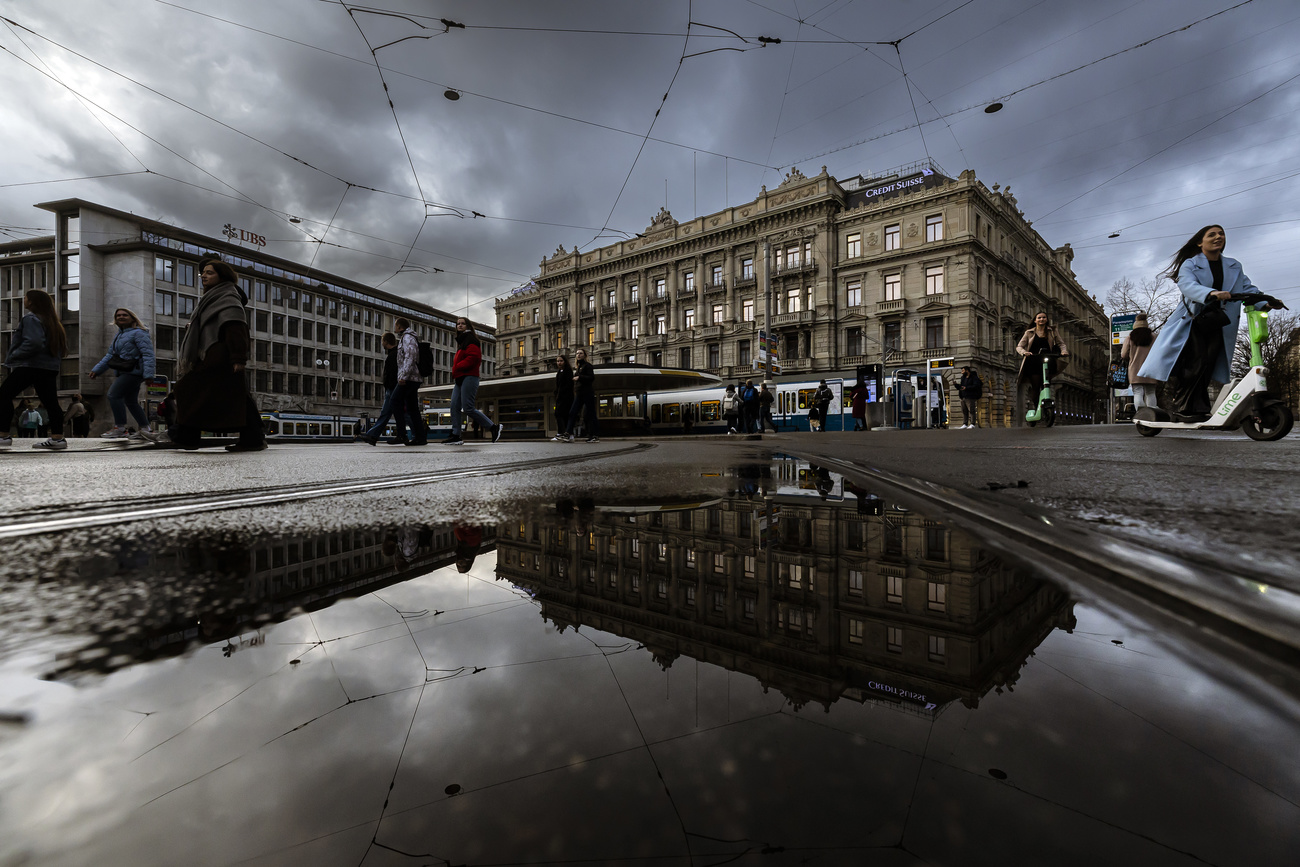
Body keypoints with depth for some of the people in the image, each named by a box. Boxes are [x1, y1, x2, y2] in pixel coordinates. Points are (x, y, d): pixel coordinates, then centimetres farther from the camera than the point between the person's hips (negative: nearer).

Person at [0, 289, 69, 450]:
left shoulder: (30, 318, -8)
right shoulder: (53, 322, 16)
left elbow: (33, 343, -21)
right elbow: (63, 345, 20)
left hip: (29, 366, -8)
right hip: (50, 368, 8)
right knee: (51, 402, 3)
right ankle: (57, 437, -3)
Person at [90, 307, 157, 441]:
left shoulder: (138, 333, -8)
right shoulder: (118, 336, 20)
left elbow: (148, 354, -17)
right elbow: (110, 355, 24)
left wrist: (148, 374, -26)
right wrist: (97, 370, 18)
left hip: (133, 371, -10)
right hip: (123, 372, 10)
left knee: (113, 394, -16)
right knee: (131, 402, 10)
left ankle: (120, 428, -13)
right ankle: (144, 430, 12)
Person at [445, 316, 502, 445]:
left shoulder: (470, 339, -4)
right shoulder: (462, 341, 26)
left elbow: (474, 357, -17)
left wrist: (457, 367, -13)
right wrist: (455, 370, 10)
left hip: (469, 377, -10)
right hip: (460, 379, 10)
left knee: (468, 408, -13)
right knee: (454, 406, 1)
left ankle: (494, 428, -5)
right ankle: (456, 436, 2)